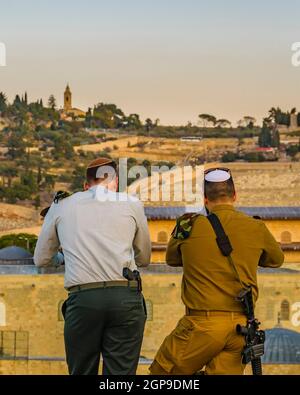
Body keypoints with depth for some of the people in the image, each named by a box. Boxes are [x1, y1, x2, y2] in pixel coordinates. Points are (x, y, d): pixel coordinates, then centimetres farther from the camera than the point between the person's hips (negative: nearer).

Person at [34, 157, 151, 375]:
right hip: (125, 298, 0)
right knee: (121, 373, 1)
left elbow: (41, 260, 24)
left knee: (82, 371, 10)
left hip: (82, 298, 1)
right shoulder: (132, 204, 13)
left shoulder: (61, 205, 15)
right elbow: (144, 258, 25)